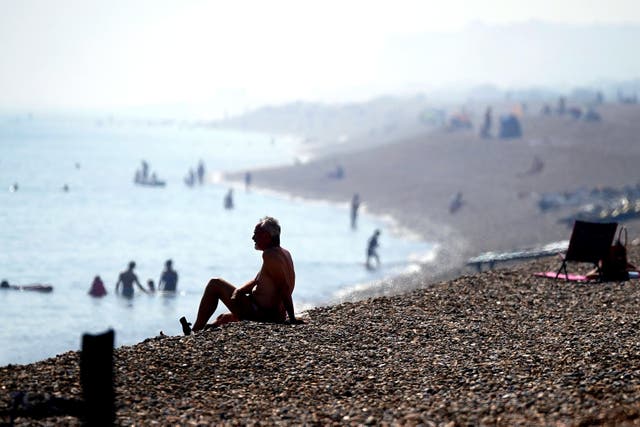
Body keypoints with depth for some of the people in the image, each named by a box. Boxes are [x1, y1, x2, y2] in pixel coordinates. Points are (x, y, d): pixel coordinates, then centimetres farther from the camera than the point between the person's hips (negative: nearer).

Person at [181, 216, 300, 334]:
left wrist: (292, 318, -26)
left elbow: (283, 287, -25)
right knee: (223, 319, 32)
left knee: (215, 284, 3)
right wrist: (239, 290, -4)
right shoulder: (283, 253, 13)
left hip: (261, 314, -10)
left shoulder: (270, 255, -19)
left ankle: (195, 332, 7)